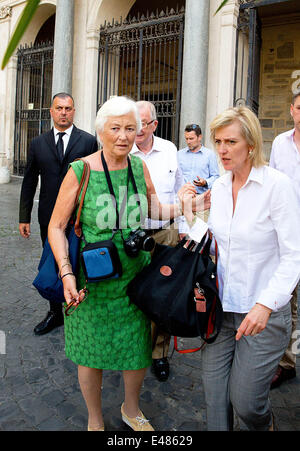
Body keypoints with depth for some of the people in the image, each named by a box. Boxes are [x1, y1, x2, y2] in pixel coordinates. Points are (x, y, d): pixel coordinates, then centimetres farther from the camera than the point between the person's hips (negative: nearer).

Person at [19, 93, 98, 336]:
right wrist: (24, 217, 5)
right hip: (49, 217, 3)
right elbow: (29, 182, 8)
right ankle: (55, 313, 30)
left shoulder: (88, 141, -1)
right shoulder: (38, 143, 7)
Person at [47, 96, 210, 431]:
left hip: (135, 277, 4)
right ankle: (95, 421, 44)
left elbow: (154, 210, 12)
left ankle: (131, 410, 49)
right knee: (92, 353, 15)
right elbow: (56, 227, -10)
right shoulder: (80, 171, -14)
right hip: (92, 283, -3)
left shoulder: (140, 167, -2)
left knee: (139, 349, 17)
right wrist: (66, 273, -21)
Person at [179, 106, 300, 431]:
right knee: (215, 397, 11)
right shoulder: (218, 187, 5)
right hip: (220, 306, 5)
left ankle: (265, 425, 41)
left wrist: (266, 305, -24)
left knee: (244, 400, 5)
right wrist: (190, 216, 3)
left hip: (264, 312, -5)